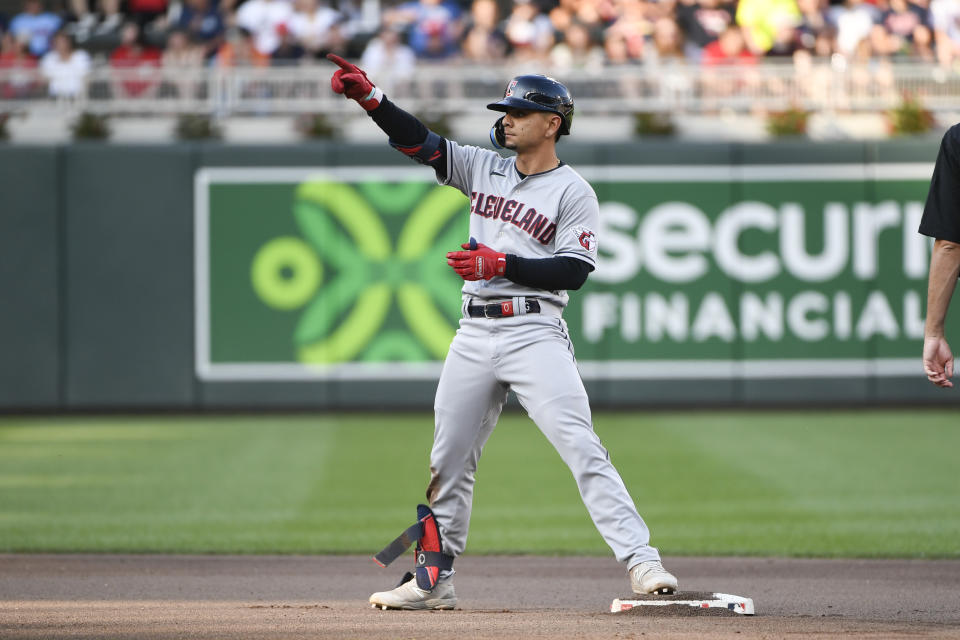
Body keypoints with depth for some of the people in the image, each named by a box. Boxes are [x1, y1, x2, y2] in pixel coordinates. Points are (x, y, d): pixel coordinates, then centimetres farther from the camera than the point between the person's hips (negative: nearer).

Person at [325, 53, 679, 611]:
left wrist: (503, 264, -19)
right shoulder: (485, 169, 15)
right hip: (474, 334, 6)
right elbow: (419, 142, 8)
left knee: (581, 447, -17)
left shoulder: (573, 192, -1)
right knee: (449, 460, 10)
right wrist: (370, 96, -5)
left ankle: (642, 561, -21)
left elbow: (573, 271, -10)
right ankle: (434, 579, 20)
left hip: (534, 331, -6)